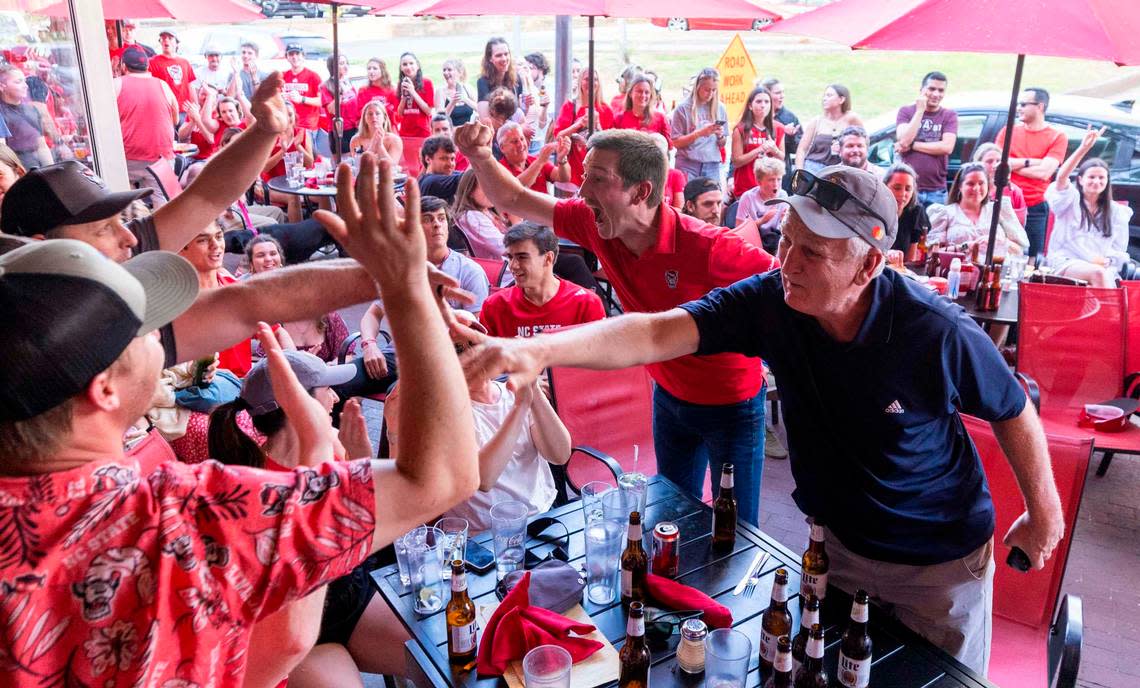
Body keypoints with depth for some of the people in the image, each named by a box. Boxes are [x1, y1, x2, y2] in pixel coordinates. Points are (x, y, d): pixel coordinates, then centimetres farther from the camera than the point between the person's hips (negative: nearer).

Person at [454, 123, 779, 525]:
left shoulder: (709, 248, -33)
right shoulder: (596, 224, -14)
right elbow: (515, 201, -3)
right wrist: (480, 157, -19)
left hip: (732, 406, -5)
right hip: (670, 397, 5)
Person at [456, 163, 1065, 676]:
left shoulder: (938, 333, -29)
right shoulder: (771, 301, -23)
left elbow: (1014, 413, -10)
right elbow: (656, 333, -35)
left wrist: (1043, 513, 3)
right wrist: (541, 349, -51)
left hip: (941, 559, -2)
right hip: (838, 542, 3)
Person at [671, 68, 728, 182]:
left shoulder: (720, 108, 8)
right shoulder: (684, 108, -2)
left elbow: (722, 145, 14)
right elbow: (676, 142, -4)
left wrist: (720, 136, -7)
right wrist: (699, 133, -15)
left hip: (712, 166, 3)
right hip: (687, 165, -3)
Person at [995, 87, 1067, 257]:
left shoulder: (1057, 137, 3)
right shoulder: (1008, 130, 11)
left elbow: (1044, 172, -10)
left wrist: (1012, 164, -5)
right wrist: (1030, 162, -6)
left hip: (1035, 209, -2)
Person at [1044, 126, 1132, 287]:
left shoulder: (1116, 211, 16)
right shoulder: (1070, 200, 7)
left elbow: (1119, 249, 15)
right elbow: (1061, 177, -15)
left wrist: (1107, 260, -9)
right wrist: (1083, 148, -26)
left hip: (1104, 266, 3)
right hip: (1066, 262, -3)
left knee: (1107, 279, -32)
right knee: (1098, 274, -34)